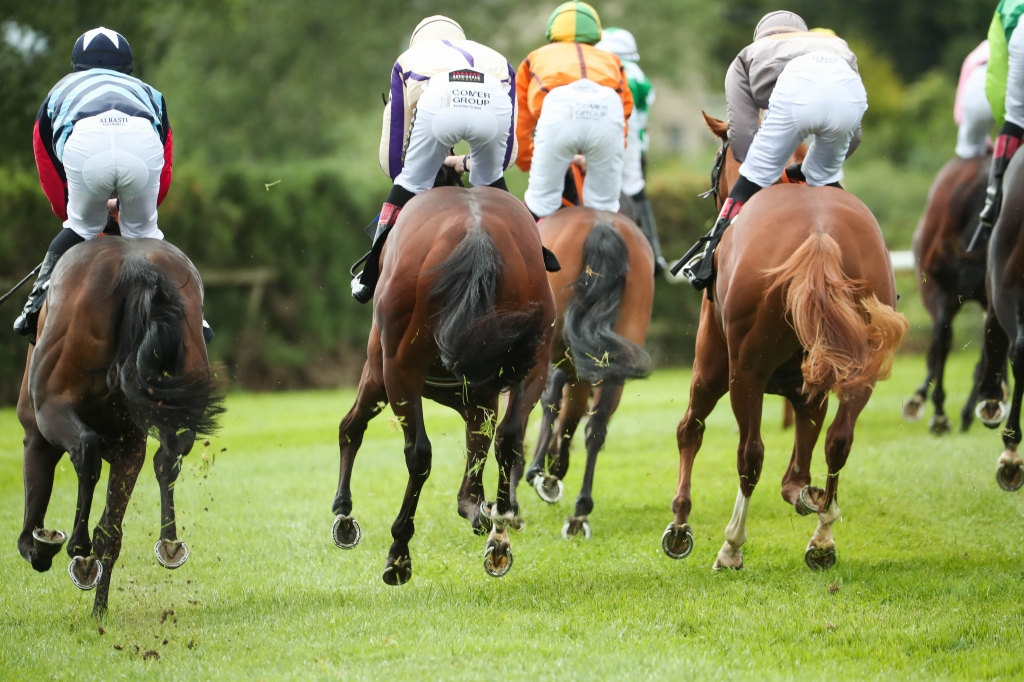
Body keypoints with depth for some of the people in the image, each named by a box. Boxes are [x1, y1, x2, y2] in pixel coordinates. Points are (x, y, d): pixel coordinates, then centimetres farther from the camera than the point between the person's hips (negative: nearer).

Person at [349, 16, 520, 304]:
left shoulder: (408, 60, 39)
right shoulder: (497, 61, 44)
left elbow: (392, 155, 38)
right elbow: (508, 152, 45)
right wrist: (465, 163, 62)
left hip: (439, 103, -2)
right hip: (495, 103, 2)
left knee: (411, 181, 20)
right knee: (490, 181, 29)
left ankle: (370, 279, 21)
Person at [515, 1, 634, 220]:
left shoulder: (535, 58, 38)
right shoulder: (610, 60, 40)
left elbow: (519, 124, 35)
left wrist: (526, 161, 51)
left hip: (559, 106, -1)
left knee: (542, 203, 10)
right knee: (604, 207, 14)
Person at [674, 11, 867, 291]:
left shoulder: (747, 57, 38)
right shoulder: (837, 46, 46)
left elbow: (741, 135, 24)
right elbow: (853, 137, 37)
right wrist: (806, 170, 47)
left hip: (797, 90, -3)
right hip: (850, 90, 3)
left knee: (756, 174, 13)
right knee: (825, 178, 26)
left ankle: (712, 257, 9)